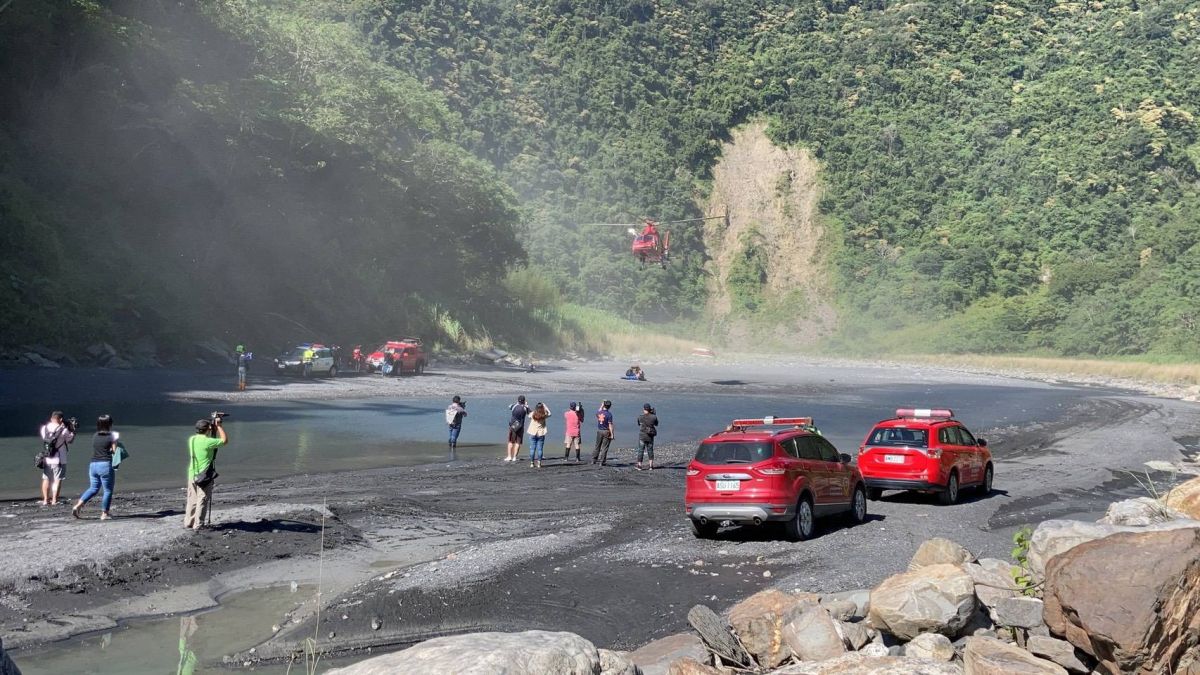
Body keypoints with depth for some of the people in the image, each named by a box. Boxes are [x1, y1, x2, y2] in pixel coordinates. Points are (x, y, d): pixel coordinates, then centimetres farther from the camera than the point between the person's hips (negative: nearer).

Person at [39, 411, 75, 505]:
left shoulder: (44, 428, 1)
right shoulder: (64, 430, -11)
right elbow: (70, 440, 1)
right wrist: (73, 430, 16)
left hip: (46, 459, 4)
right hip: (59, 459, -4)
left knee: (46, 479, 15)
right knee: (57, 480, 2)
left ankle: (45, 499, 17)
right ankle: (54, 500, -1)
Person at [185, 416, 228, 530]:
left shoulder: (192, 439, 3)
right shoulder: (207, 442, -19)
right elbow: (225, 440, -10)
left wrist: (214, 426, 15)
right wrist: (219, 425, -4)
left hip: (192, 475, 7)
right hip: (204, 476, -7)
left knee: (192, 500, 15)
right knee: (202, 500, 1)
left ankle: (188, 522, 19)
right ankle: (198, 525, 4)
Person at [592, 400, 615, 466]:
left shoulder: (598, 412, -1)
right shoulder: (609, 414, -16)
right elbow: (610, 425, -17)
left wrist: (601, 406, 33)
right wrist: (612, 434, -13)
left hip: (599, 431, 5)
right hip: (606, 432, -5)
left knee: (597, 446, 16)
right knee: (604, 447, 1)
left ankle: (593, 460, 19)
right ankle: (601, 462, 1)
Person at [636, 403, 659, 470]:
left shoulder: (640, 417, -9)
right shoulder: (654, 417, -5)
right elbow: (656, 424, 14)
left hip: (642, 436, -2)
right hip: (650, 437, 2)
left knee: (640, 450, 5)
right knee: (650, 450, 12)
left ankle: (639, 465, 6)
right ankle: (651, 466, 9)